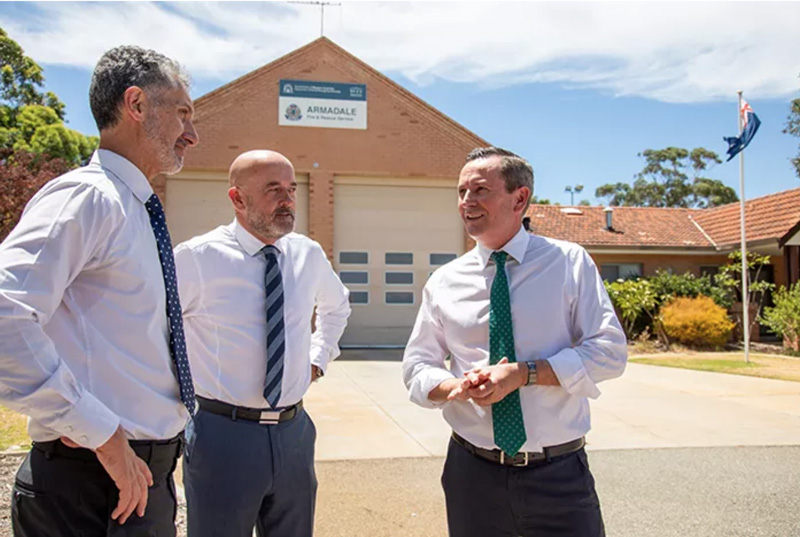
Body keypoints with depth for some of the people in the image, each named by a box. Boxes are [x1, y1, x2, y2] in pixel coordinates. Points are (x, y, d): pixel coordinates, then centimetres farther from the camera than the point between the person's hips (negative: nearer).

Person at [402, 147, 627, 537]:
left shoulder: (570, 262, -3)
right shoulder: (444, 281, 3)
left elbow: (609, 351, -8)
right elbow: (417, 367, 7)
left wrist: (525, 372, -20)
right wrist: (458, 386, -15)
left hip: (559, 475, -1)